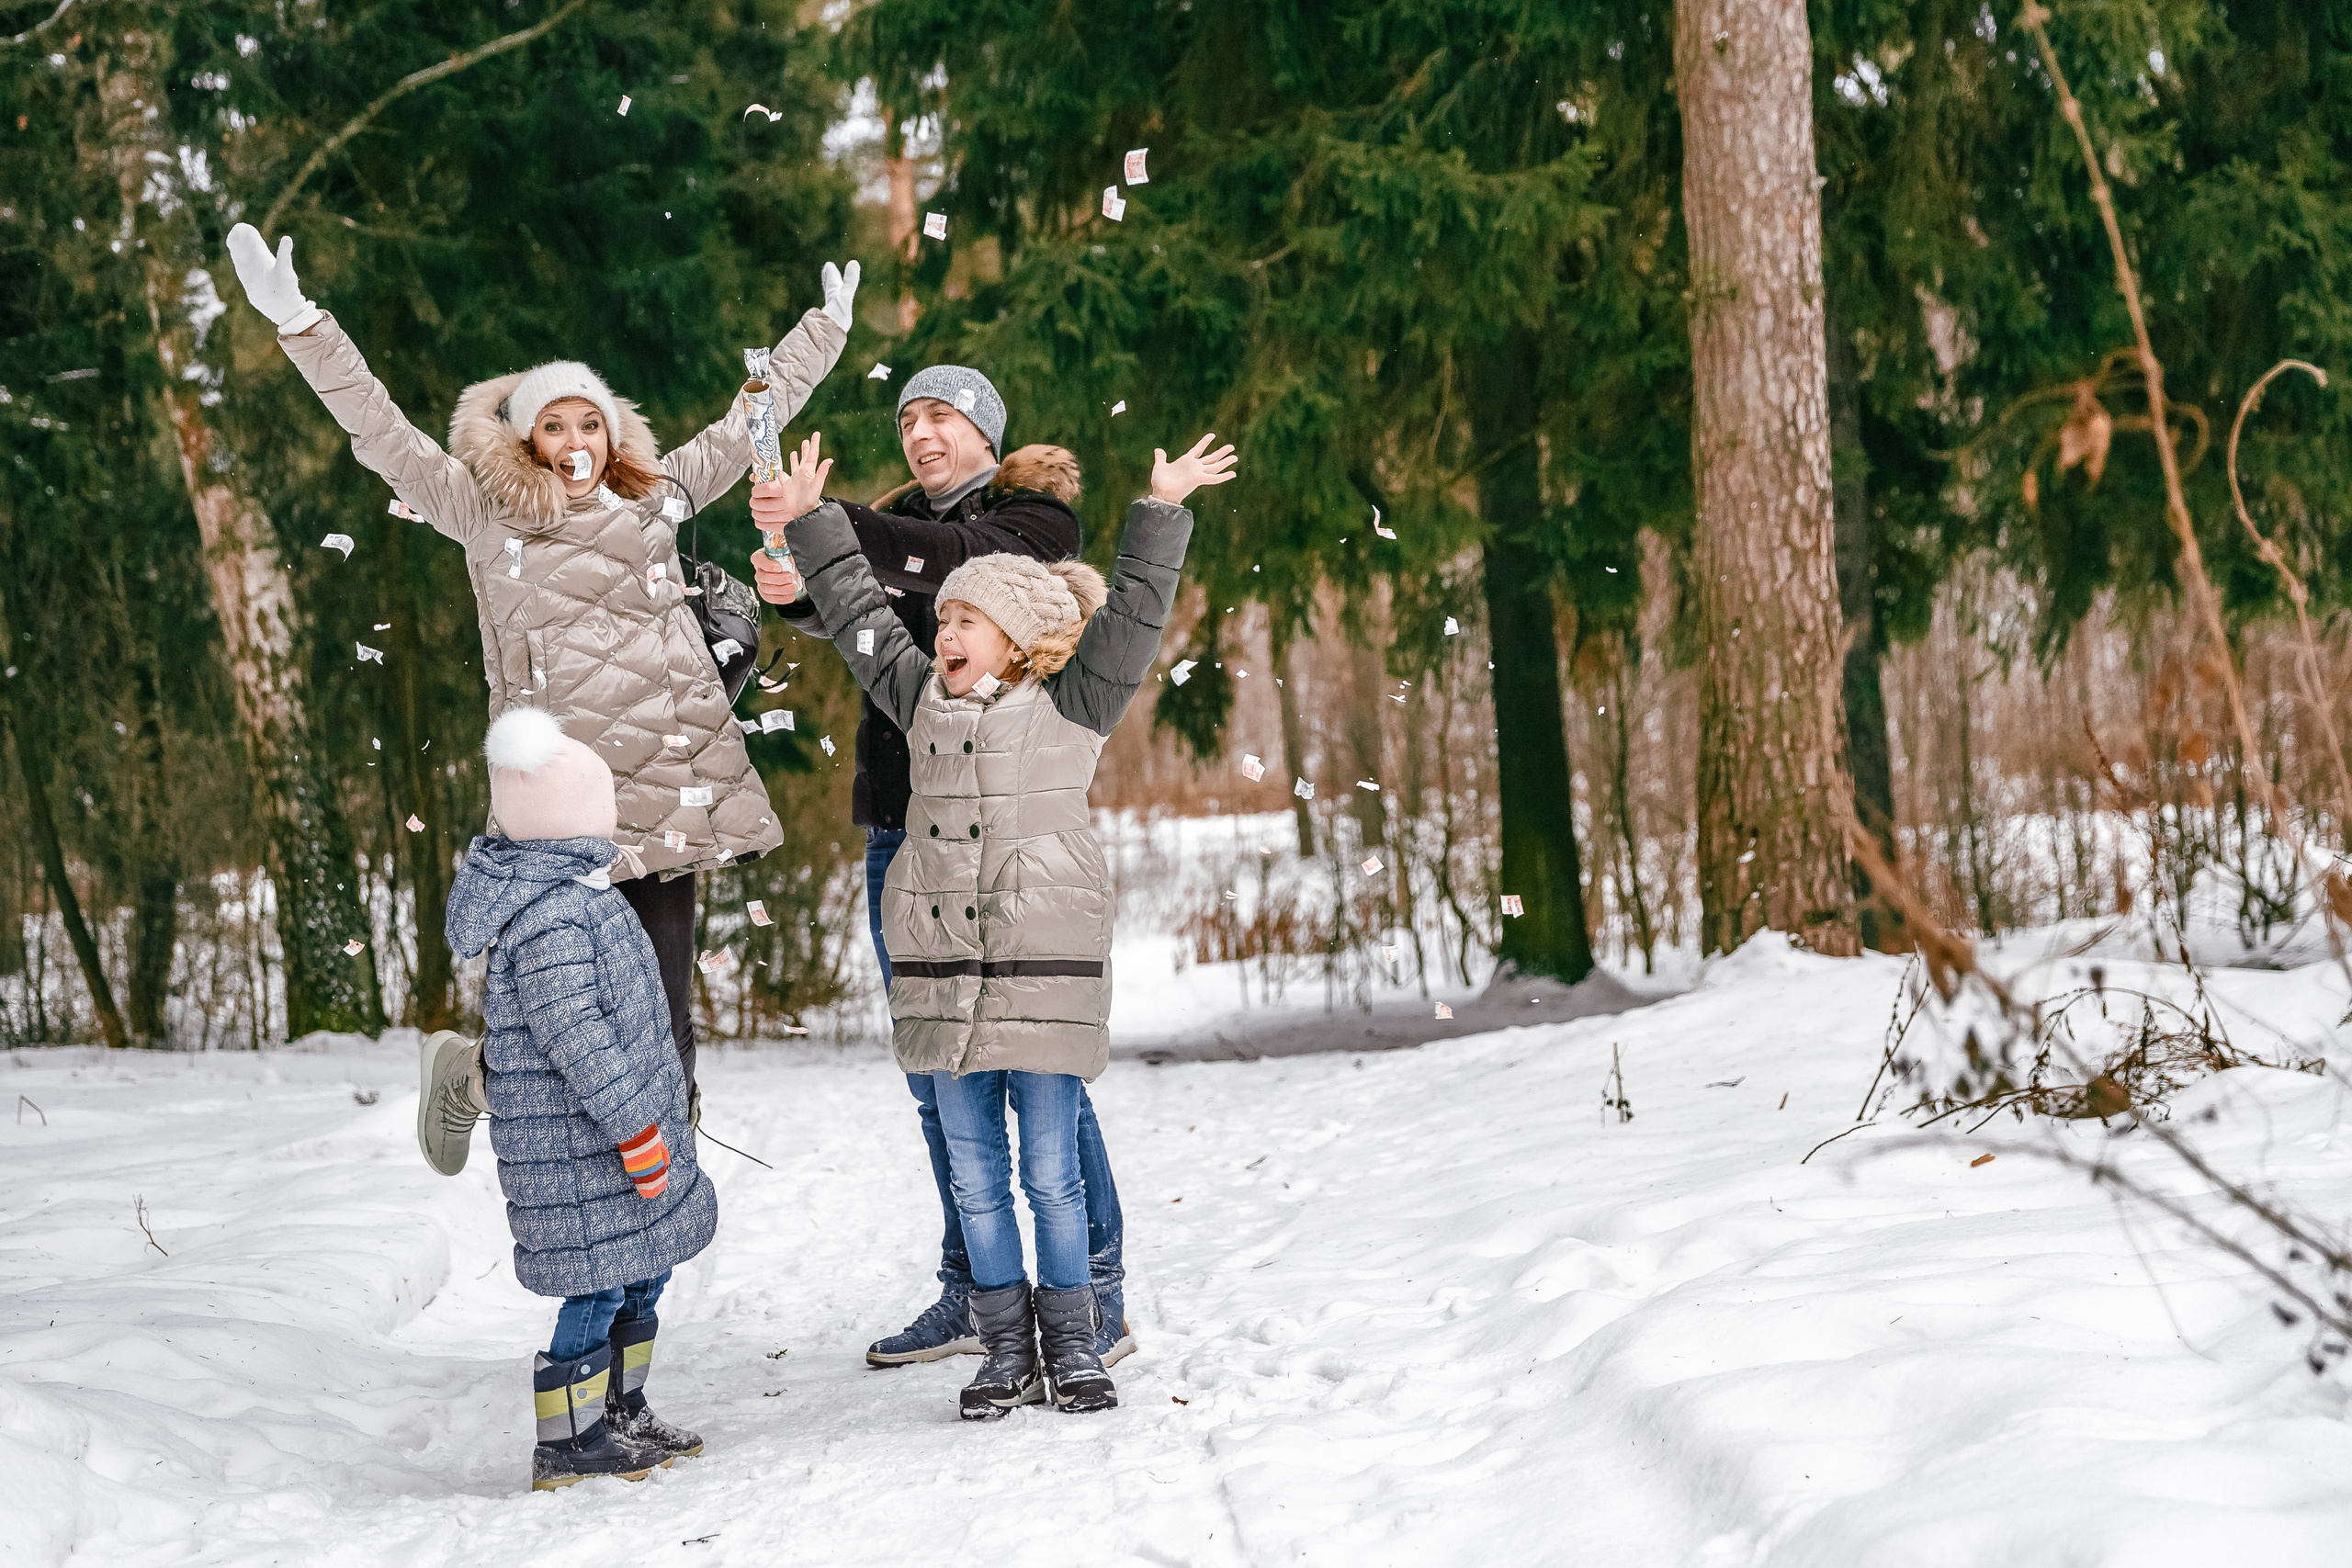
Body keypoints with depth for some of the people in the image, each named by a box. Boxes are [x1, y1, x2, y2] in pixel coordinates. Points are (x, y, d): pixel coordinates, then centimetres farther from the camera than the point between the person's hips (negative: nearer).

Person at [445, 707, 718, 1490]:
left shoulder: (577, 892, 11)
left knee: (641, 1274, 18)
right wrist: (635, 1126, -22)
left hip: (622, 1124, 10)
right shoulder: (550, 917, -23)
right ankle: (567, 1439, 6)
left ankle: (621, 1412, 31)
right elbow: (576, 1037, -26)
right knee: (600, 1280, -4)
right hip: (577, 1145, -10)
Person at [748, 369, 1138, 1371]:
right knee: (937, 1080, 10)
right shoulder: (895, 529, 18)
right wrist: (797, 590, -24)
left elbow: (964, 558, -20)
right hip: (901, 829, 6)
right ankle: (970, 1294, 18)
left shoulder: (1034, 518, 1)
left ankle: (1098, 1296, -2)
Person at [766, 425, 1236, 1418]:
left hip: (1046, 966, -4)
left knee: (1051, 1175, 0)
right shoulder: (924, 701, 13)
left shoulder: (1071, 706, 3)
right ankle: (1006, 1352, 16)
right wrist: (811, 521, 22)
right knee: (974, 1177, 7)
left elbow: (1130, 618, -4)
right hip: (941, 970, 4)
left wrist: (1162, 513, -9)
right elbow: (857, 613, 21)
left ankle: (1072, 1350, 11)